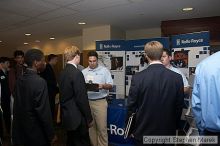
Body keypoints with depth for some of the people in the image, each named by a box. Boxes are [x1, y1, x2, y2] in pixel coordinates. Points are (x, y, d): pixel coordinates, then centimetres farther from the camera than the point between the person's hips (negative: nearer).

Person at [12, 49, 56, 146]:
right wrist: (51, 135, -12)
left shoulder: (19, 80, 0)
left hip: (20, 129, 7)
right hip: (35, 131, -7)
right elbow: (44, 111, -22)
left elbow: (17, 106, 6)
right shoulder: (39, 81, -22)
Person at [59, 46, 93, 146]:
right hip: (76, 117, -8)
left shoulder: (63, 72, 4)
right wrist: (89, 118, -12)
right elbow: (82, 99, -21)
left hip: (66, 116, 9)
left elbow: (65, 94, 10)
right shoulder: (77, 73, -21)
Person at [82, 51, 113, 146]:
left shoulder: (104, 70, 1)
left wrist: (103, 86, -20)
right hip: (87, 101, 3)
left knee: (102, 127, 0)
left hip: (100, 102, -2)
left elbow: (110, 85, -1)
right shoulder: (83, 72, 8)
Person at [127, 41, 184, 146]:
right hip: (168, 133, 2)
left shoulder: (137, 78, -15)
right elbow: (179, 107, -1)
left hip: (143, 133, -2)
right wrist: (173, 126, 14)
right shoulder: (177, 78, -9)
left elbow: (131, 107, -9)